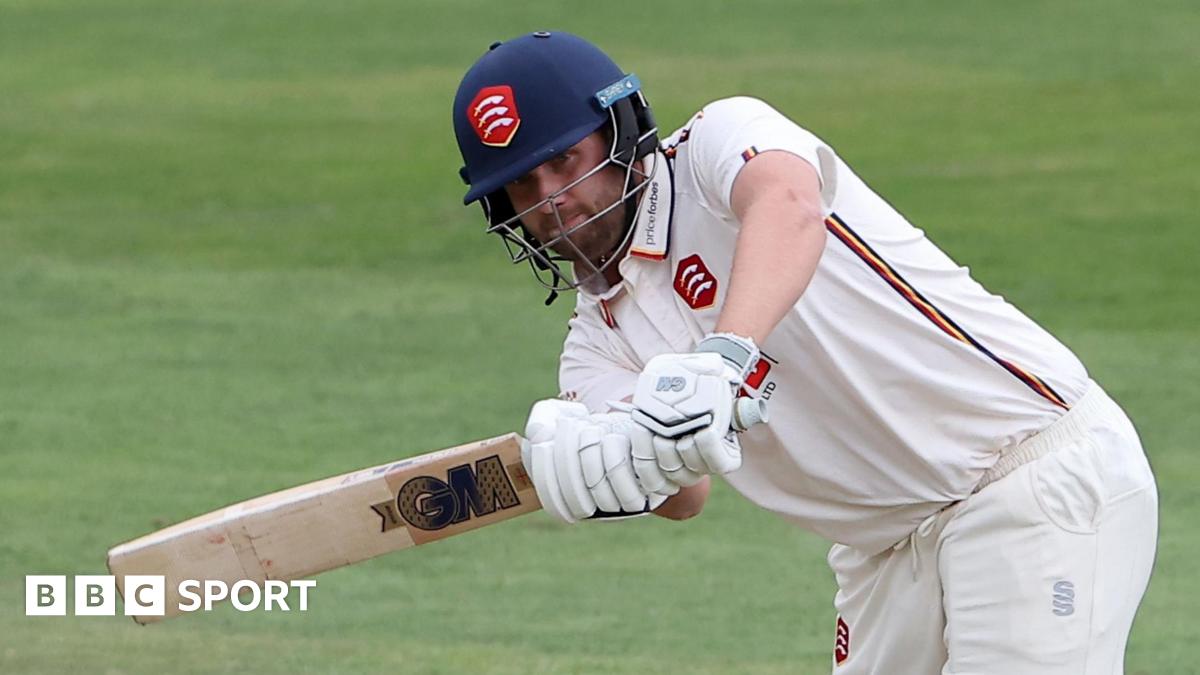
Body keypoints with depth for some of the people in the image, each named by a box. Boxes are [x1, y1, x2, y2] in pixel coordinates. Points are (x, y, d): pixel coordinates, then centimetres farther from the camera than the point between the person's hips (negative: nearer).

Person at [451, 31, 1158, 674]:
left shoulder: (721, 139, -9)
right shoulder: (600, 341, 10)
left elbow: (791, 206, -34)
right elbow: (684, 497, -10)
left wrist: (722, 359, -51)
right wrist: (596, 461, -33)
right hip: (891, 553, 8)